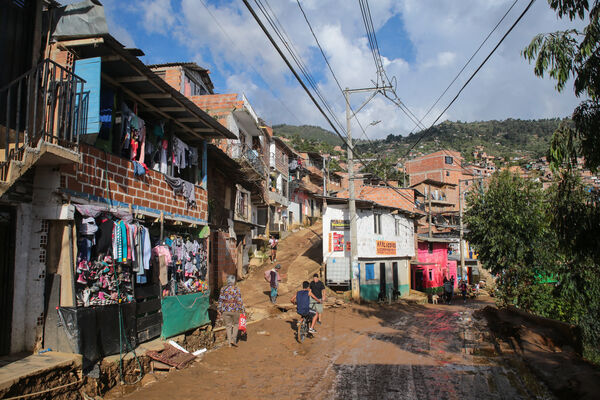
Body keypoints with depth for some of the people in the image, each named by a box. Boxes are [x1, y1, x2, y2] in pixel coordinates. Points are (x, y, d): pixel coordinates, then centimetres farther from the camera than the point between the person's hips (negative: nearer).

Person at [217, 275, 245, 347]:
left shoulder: (223, 289, -3)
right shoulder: (237, 289, -11)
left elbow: (220, 300, -1)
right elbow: (239, 301, -10)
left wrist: (219, 310, 7)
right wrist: (242, 310, -1)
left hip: (225, 310, 2)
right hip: (235, 310, -2)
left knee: (228, 326, 12)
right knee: (235, 325, 18)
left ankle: (230, 342, 13)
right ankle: (234, 339, 7)